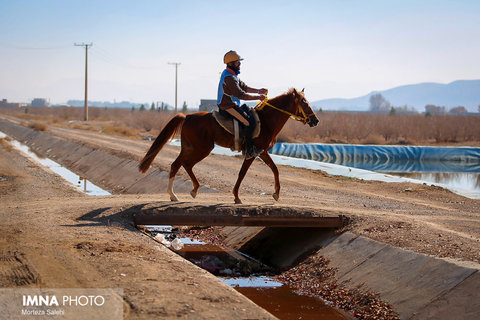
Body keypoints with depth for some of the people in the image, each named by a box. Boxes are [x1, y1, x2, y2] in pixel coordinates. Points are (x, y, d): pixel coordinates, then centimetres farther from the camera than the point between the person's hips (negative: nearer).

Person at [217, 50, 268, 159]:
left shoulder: (233, 75, 13)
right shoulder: (229, 78, -23)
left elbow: (243, 87, 19)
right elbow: (241, 95, -27)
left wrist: (258, 91, 5)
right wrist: (258, 97, -20)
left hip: (232, 105, 11)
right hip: (228, 107, -11)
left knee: (251, 112, 18)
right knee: (249, 121, -17)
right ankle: (249, 151, -12)